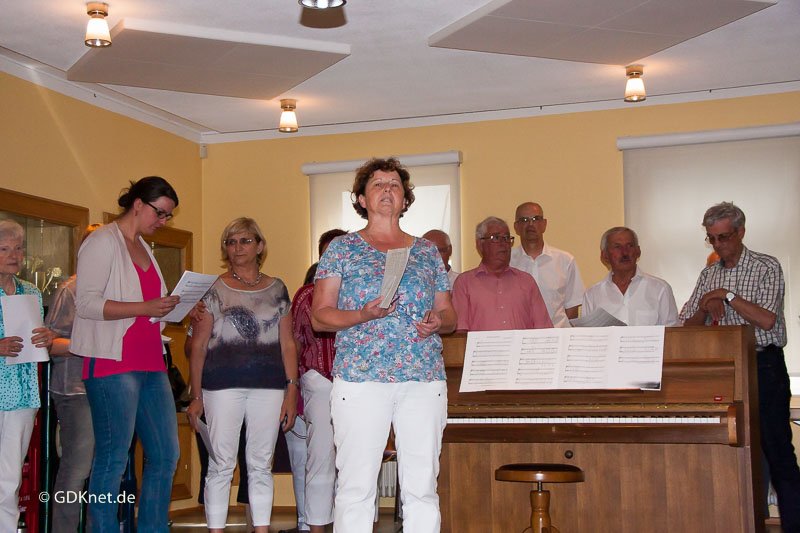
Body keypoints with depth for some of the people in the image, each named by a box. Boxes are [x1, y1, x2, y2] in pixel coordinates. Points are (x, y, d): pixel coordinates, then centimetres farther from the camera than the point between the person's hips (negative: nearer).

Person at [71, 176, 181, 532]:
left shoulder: (144, 248, 20)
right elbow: (86, 303, -13)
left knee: (166, 453, 8)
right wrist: (144, 308, -21)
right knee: (112, 459, -4)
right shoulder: (103, 242, -4)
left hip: (150, 363, 8)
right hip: (112, 363, -8)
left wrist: (174, 308, 7)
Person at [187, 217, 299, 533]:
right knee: (221, 464, 0)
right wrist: (196, 396, -1)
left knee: (261, 465, 7)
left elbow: (287, 344, 12)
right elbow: (198, 346, 4)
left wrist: (292, 391, 5)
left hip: (269, 387, 2)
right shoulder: (214, 289, 6)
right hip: (223, 385, -2)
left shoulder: (277, 289, 13)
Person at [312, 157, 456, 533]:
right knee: (356, 487, -3)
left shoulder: (427, 252, 17)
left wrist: (439, 321, -4)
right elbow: (319, 316, 3)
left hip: (425, 379, 3)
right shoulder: (342, 249, 8)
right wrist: (364, 314, -15)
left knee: (423, 486, 2)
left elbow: (449, 313, 19)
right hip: (360, 378, -2)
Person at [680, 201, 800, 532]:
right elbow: (688, 326, 12)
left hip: (763, 365, -5)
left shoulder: (766, 267, -2)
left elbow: (767, 320, -13)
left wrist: (727, 296, -10)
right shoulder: (709, 274, 13)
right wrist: (706, 307, -7)